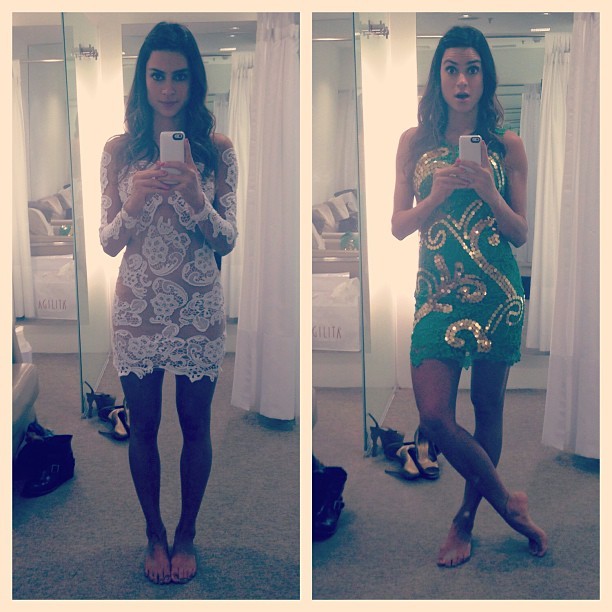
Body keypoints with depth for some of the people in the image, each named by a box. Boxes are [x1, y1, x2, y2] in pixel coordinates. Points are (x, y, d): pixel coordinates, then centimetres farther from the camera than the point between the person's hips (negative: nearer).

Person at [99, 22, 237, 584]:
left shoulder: (216, 148, -2)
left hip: (198, 306, -1)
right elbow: (108, 242, 1)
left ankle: (186, 535, 32)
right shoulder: (119, 150, 1)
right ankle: (155, 534, 34)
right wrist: (134, 201, -19)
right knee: (143, 425, 12)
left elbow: (228, 241, -3)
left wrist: (196, 199, -21)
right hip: (138, 305, 1)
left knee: (195, 425, 11)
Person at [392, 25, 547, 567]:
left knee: (488, 411, 7)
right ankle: (507, 500, 15)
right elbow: (399, 226, 4)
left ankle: (466, 521, 26)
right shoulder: (415, 143, 5)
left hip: (497, 293, 0)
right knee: (434, 415, -9)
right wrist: (437, 194, -14)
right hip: (437, 292, 1)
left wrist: (488, 191, -15)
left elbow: (520, 233, 2)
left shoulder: (508, 146, 4)